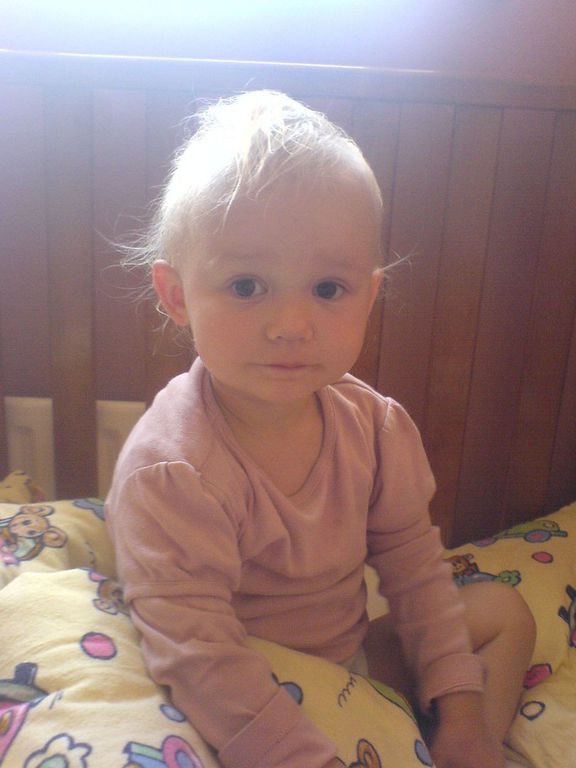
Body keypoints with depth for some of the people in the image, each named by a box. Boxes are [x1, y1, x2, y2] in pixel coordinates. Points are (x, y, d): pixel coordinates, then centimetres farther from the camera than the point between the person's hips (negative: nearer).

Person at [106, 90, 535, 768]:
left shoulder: (374, 424, -12)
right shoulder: (169, 469, -32)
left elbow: (412, 564, -2)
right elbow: (195, 655, -30)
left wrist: (462, 709, -3)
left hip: (351, 649, 6)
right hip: (246, 702, -6)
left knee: (504, 612, 11)